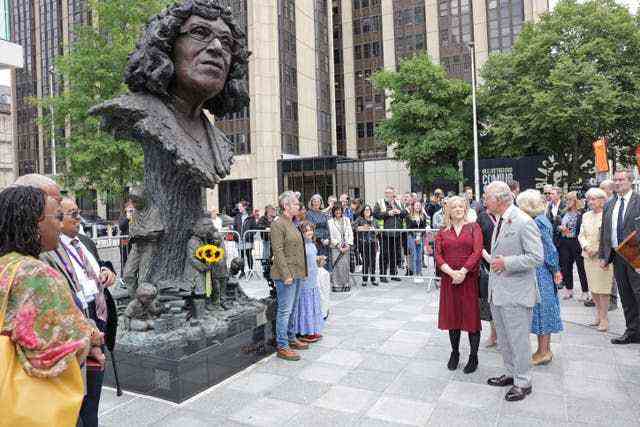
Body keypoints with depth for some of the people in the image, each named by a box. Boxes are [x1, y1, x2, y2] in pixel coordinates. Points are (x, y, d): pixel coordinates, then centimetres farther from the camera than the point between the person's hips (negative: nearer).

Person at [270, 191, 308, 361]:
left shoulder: (292, 224, 16)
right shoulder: (277, 224, -13)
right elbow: (278, 251, -18)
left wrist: (302, 271, 18)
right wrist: (286, 274, -21)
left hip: (296, 273, 9)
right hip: (285, 275, -9)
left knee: (291, 309, 18)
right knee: (284, 310, -3)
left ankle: (291, 339, 30)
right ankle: (282, 347, 5)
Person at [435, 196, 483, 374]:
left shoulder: (473, 227, 2)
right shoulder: (443, 231, 8)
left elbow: (477, 252, -8)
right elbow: (438, 255, 0)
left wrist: (463, 272, -16)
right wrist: (452, 272, -14)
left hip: (470, 278, -2)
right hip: (449, 279, 2)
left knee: (471, 316, 3)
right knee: (452, 317, 11)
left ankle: (474, 357, 16)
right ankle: (455, 353, 26)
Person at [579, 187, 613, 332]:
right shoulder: (586, 216, 12)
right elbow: (581, 235, 10)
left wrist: (598, 250, -16)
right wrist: (586, 247, -7)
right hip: (588, 257, 6)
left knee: (602, 289, -2)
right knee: (592, 288, 13)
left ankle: (604, 319, 10)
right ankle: (598, 314, 27)